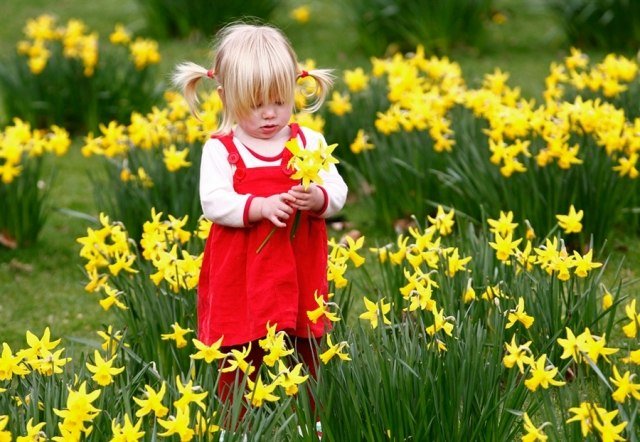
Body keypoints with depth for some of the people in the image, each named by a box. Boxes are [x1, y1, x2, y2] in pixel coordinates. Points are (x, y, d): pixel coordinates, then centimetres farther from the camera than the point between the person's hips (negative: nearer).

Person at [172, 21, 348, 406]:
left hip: (300, 275, 2)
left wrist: (317, 198, -24)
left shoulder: (310, 143, 3)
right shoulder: (220, 150, -3)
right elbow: (214, 202, -14)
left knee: (306, 362, 13)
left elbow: (337, 193, -2)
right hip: (242, 278, -2)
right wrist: (261, 206, -27)